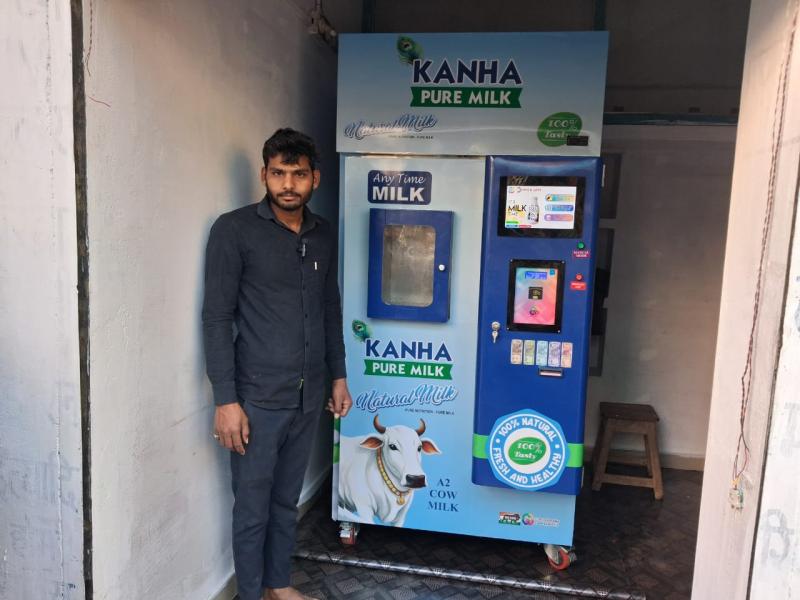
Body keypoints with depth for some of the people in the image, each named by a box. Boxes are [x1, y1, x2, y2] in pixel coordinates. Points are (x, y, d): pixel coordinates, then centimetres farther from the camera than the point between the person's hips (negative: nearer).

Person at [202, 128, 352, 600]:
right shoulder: (234, 230, -10)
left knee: (287, 500, 20)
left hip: (309, 396, 5)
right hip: (258, 398, -5)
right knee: (253, 507, 9)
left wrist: (338, 375, 14)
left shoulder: (324, 234, 6)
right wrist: (226, 400, -14)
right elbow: (217, 318, -11)